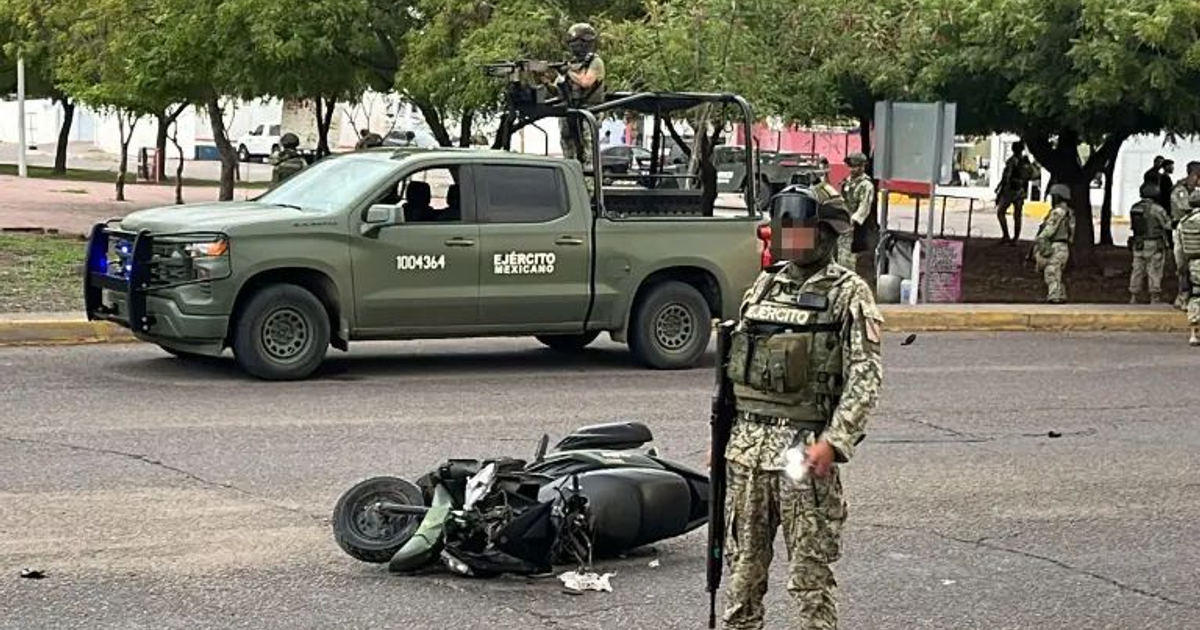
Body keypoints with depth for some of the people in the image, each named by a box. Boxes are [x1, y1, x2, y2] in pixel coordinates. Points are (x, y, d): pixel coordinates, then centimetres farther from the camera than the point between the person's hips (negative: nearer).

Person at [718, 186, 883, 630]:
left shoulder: (847, 293, -4)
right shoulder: (764, 285, 14)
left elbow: (865, 376, -11)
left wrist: (833, 442, -20)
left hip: (804, 446, -6)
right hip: (748, 443, 6)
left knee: (810, 567, -2)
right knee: (743, 559, 12)